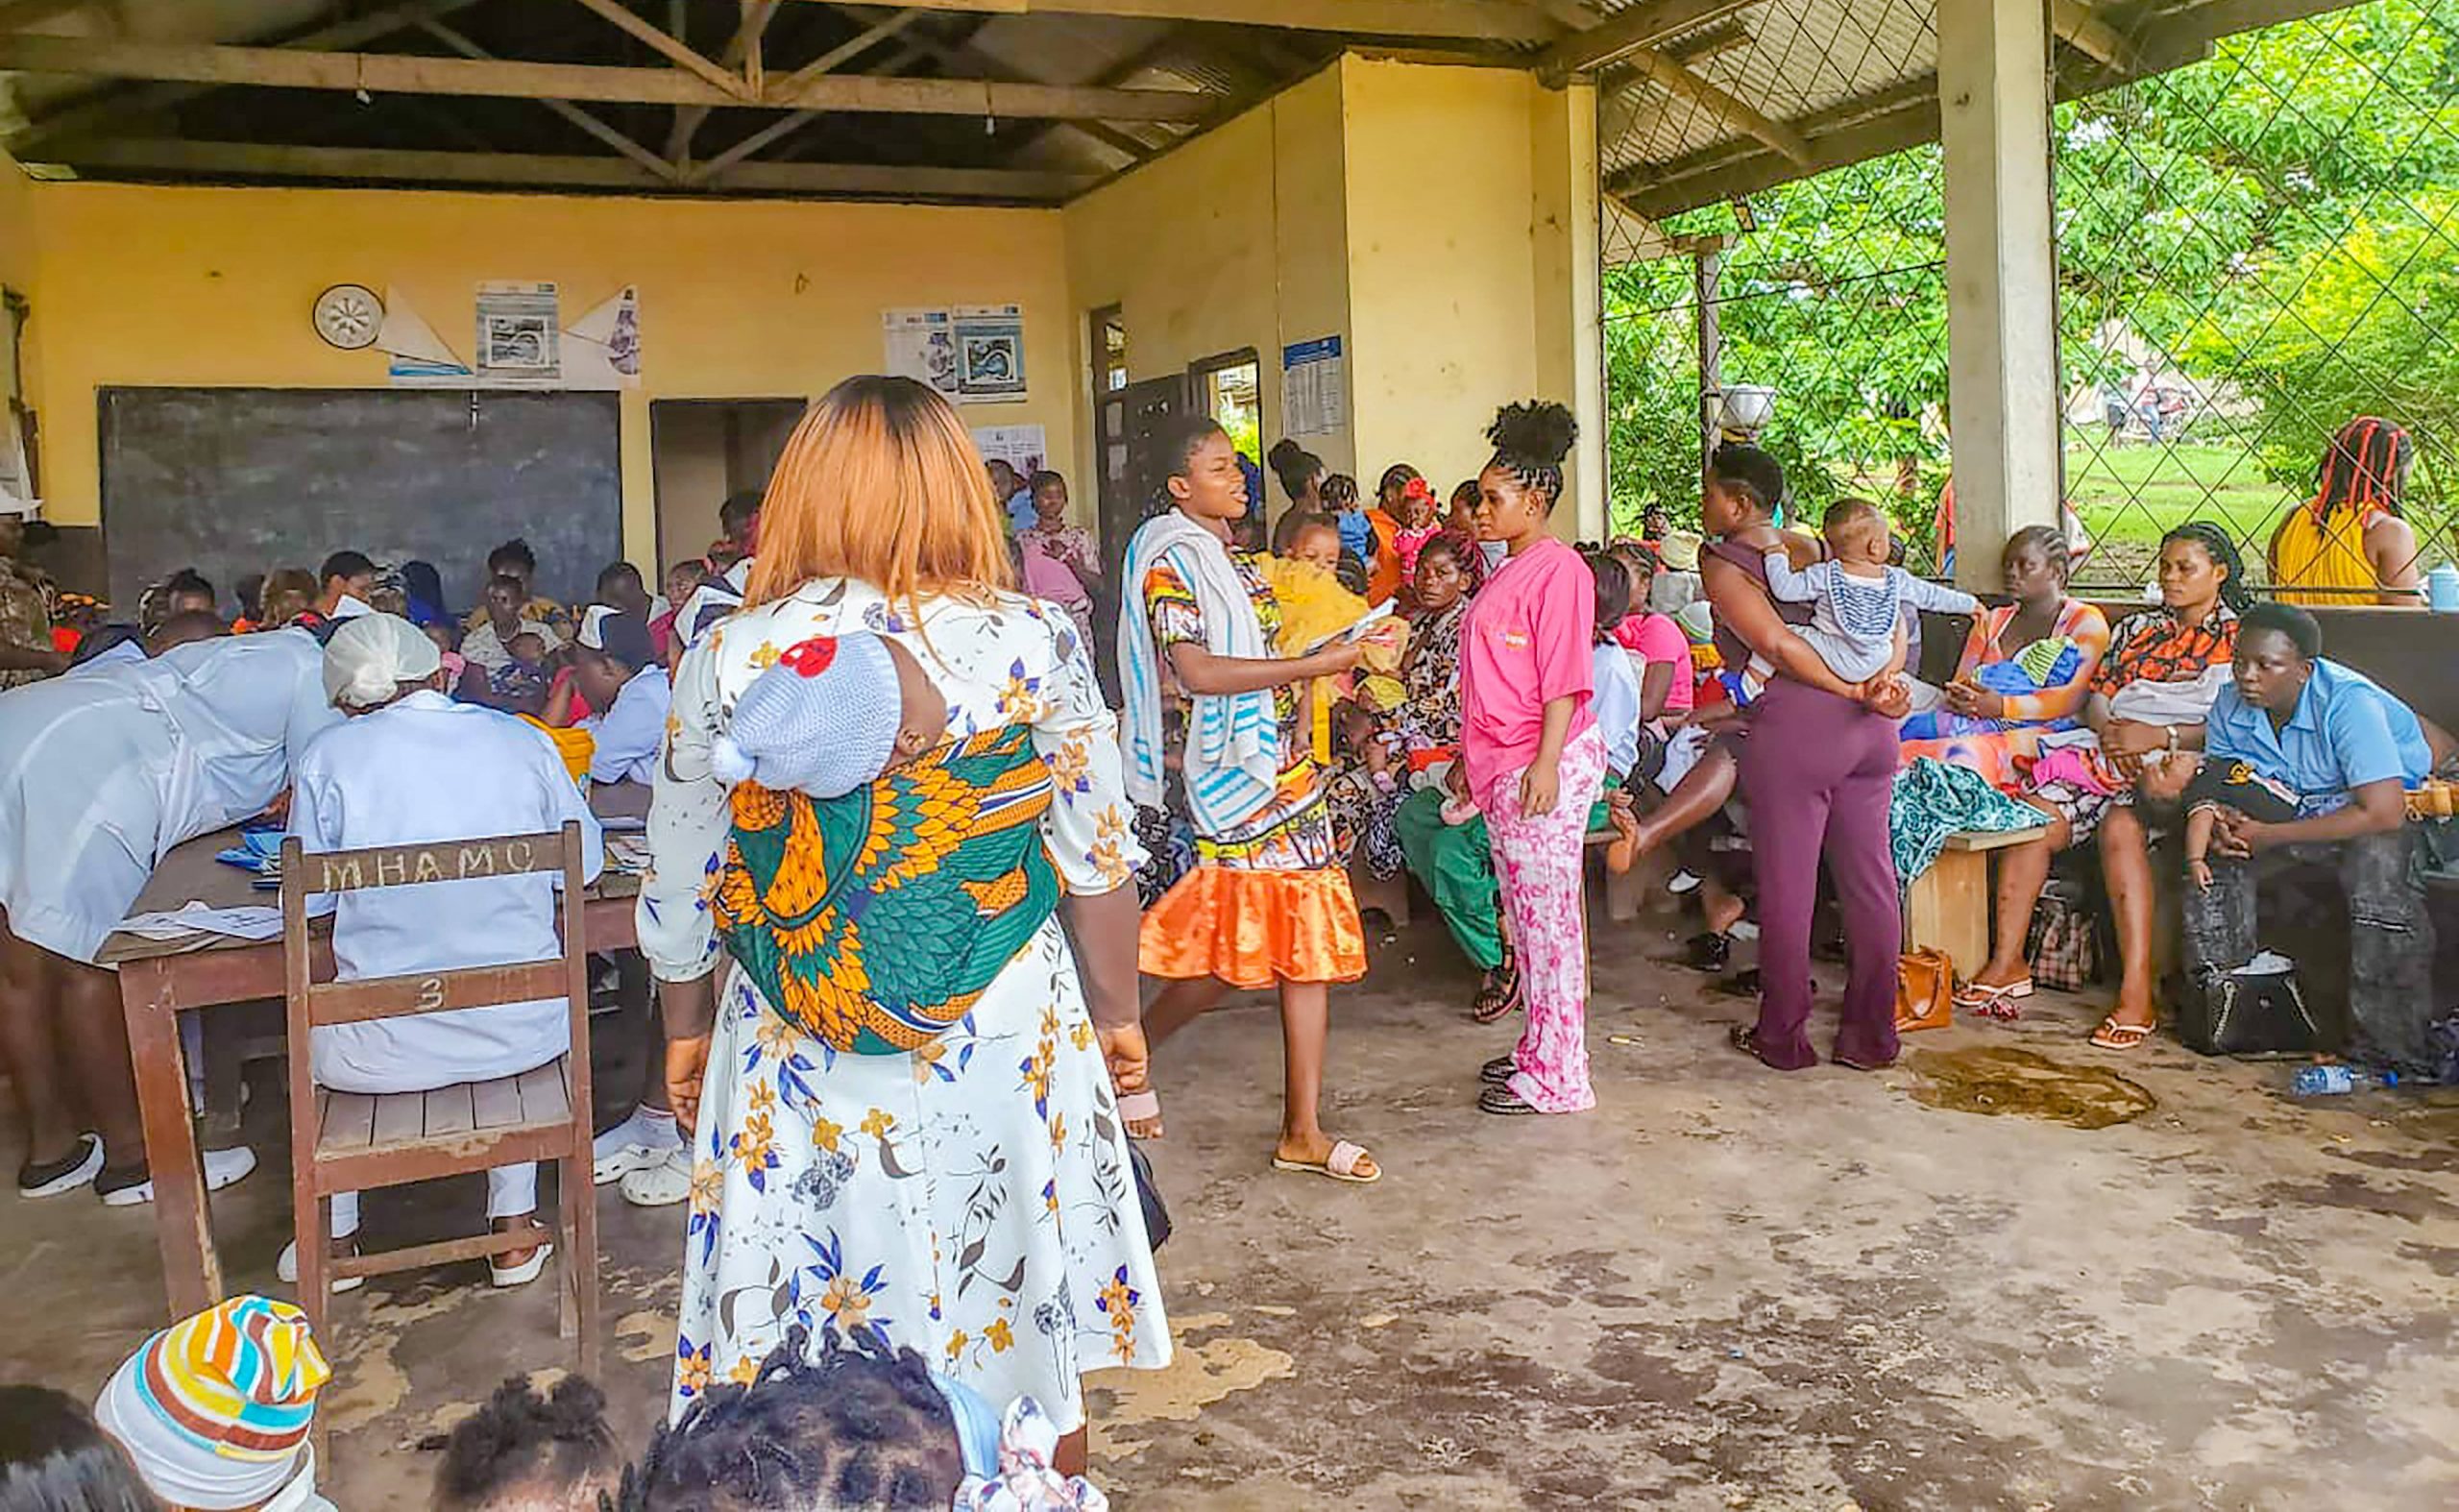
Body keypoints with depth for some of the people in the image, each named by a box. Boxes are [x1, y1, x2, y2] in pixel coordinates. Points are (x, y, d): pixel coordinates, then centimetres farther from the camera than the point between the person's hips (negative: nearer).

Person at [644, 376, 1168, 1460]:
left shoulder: (726, 659, -6)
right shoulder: (1031, 645, -9)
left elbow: (678, 886, 2)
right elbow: (1098, 863, -4)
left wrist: (687, 1028, 17)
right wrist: (1116, 1011, 11)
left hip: (795, 1058, 1)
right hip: (1005, 1041, 0)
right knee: (1024, 1323, 18)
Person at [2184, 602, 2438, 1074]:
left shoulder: (2349, 702, -28)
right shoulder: (2232, 703, -9)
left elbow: (2384, 812, -33)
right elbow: (2219, 780, 6)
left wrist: (2271, 835, -29)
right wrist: (2220, 818, -20)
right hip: (2297, 814, 6)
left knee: (2378, 859, -35)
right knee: (2212, 855, -14)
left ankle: (2393, 1045, -26)